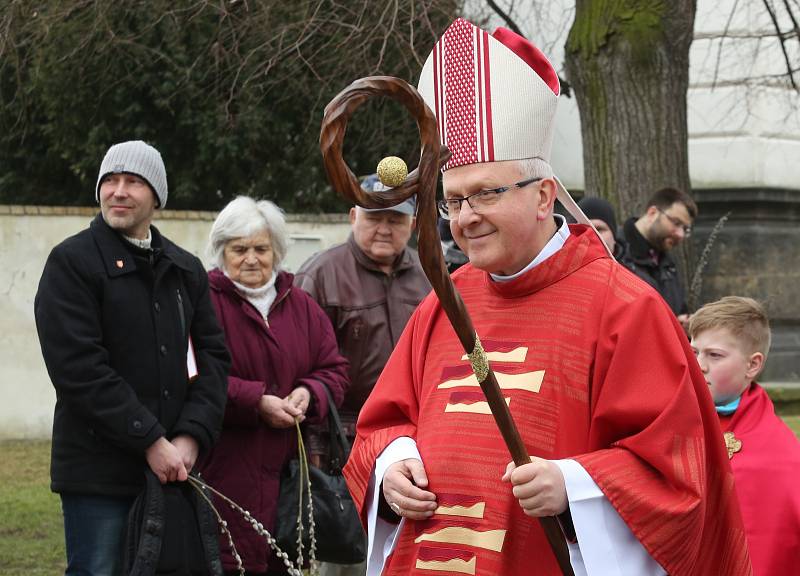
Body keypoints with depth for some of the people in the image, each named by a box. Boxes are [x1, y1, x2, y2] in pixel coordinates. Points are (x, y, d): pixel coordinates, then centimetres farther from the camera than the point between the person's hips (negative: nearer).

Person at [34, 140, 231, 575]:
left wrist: (192, 435, -4)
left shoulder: (185, 270, 16)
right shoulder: (72, 261, -3)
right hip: (99, 472, -5)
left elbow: (212, 357, 13)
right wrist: (151, 442, -15)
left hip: (172, 468, 5)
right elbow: (78, 367, -12)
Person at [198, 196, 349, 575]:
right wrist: (257, 402, -19)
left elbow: (334, 371, 15)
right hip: (224, 475, -5)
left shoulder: (301, 305, 16)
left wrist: (308, 394, -6)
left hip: (287, 472, 5)